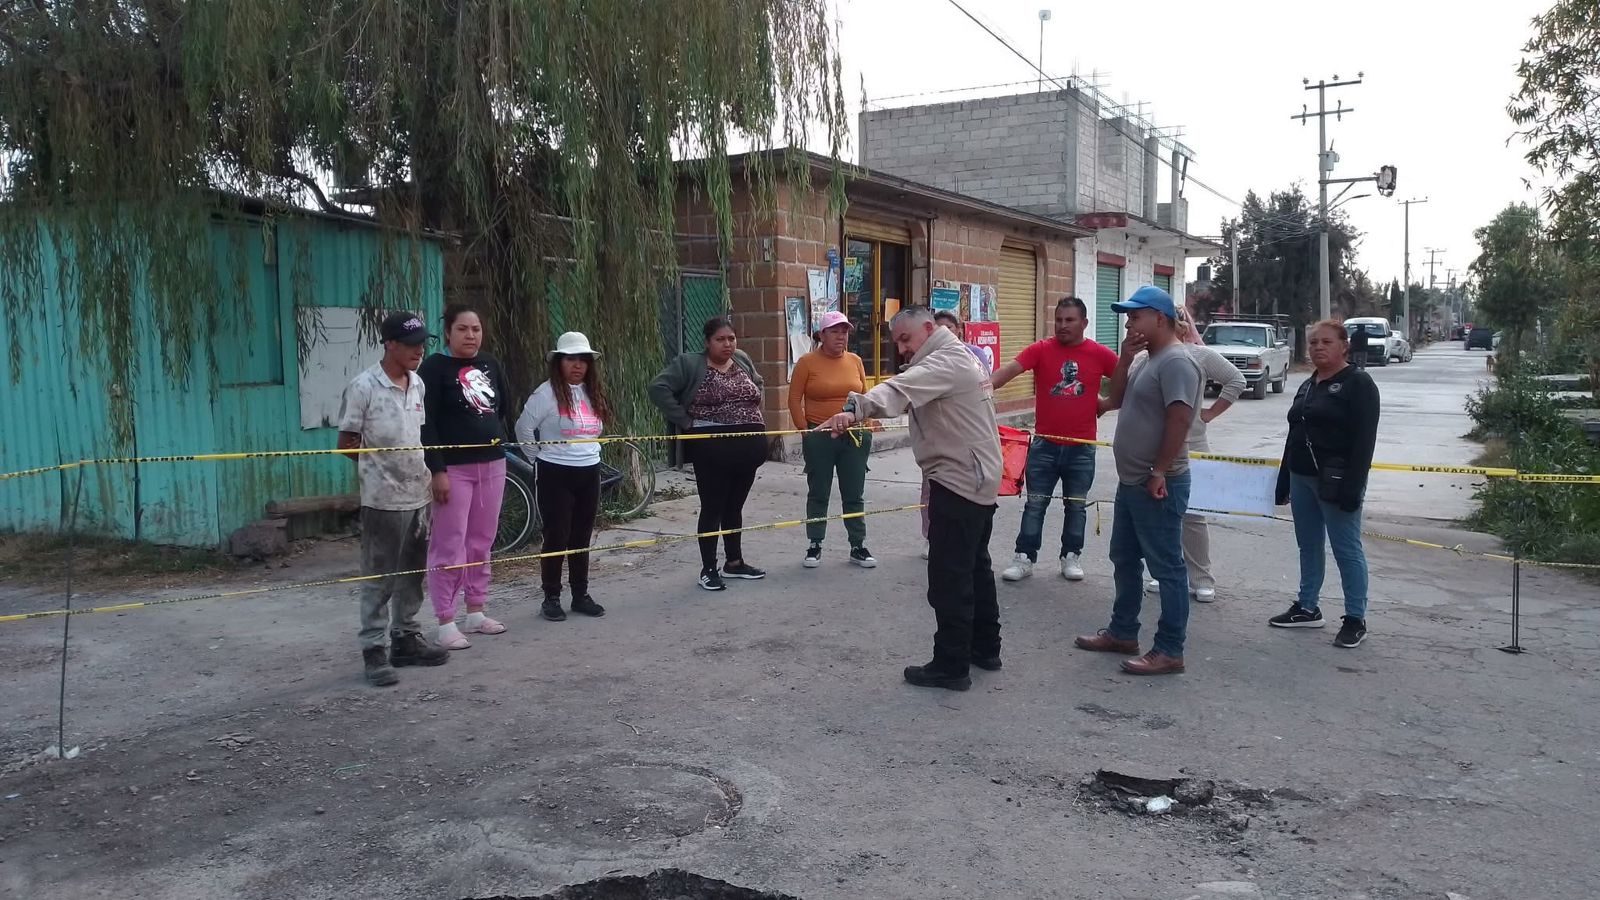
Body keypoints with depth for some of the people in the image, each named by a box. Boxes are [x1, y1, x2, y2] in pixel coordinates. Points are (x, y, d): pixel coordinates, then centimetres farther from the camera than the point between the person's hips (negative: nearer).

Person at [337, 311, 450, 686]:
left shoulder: (418, 384, 8)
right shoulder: (364, 387, -12)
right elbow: (347, 443, -8)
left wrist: (422, 468, 9)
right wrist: (382, 466, -5)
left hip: (417, 495, 7)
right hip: (382, 499, -7)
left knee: (412, 574, 16)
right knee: (378, 580, 0)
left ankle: (406, 638, 28)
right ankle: (375, 652, 7)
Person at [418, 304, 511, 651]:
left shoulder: (490, 364, 11)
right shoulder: (435, 367, -8)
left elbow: (502, 407, 23)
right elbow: (426, 423, -14)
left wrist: (499, 441, 13)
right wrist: (437, 470, -19)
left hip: (492, 465, 6)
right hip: (454, 468, -6)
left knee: (481, 542, 12)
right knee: (449, 545, -4)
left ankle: (475, 613, 22)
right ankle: (445, 623, 1)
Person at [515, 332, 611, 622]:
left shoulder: (594, 394, 9)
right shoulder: (547, 393, -12)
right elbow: (523, 428, -9)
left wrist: (590, 453, 12)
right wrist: (541, 457, -3)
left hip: (589, 473, 6)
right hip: (555, 474, -6)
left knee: (582, 537, 11)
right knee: (557, 537, -1)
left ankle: (581, 595, 20)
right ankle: (551, 598, 9)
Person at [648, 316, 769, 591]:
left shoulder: (743, 360, 10)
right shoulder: (689, 363, -8)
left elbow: (758, 385, 27)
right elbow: (658, 388, -15)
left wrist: (751, 414, 10)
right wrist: (685, 421, -16)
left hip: (748, 446, 6)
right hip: (713, 448, -5)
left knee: (734, 506, 16)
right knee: (713, 508, 0)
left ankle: (734, 563, 27)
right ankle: (708, 569, 8)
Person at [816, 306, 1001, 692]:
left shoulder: (945, 362, -19)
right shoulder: (957, 358, 17)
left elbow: (900, 389, -38)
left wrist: (855, 410, -52)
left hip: (959, 482, -11)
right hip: (977, 479, 11)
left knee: (949, 577, -6)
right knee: (975, 567, 20)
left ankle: (951, 666, 0)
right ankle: (984, 648, 31)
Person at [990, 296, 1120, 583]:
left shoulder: (1100, 354, -3)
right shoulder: (1040, 350, -6)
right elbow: (1010, 369, -19)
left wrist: (1105, 403, 2)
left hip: (1082, 447, 1)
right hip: (1045, 444, -1)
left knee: (1076, 506, 12)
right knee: (1035, 504, 6)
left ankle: (1071, 557, 26)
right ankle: (1024, 558, 13)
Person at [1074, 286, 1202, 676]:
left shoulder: (1176, 361, -17)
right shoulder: (1150, 360, 15)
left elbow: (1179, 420, -24)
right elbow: (1116, 401, 17)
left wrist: (1159, 472, -24)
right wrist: (1125, 359, 4)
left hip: (1157, 486, -11)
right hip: (1131, 482, 11)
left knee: (1167, 568, -3)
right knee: (1124, 561, 18)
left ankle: (1169, 651, 3)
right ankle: (1122, 633, 30)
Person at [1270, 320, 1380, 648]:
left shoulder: (1358, 383, -8)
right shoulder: (1308, 385, 15)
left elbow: (1364, 440, -15)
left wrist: (1352, 486, -21)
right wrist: (1284, 481, 17)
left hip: (1336, 481, -8)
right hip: (1302, 478, 8)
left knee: (1346, 549, -2)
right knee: (1308, 546, 14)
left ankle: (1356, 620, 6)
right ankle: (1306, 608, 24)